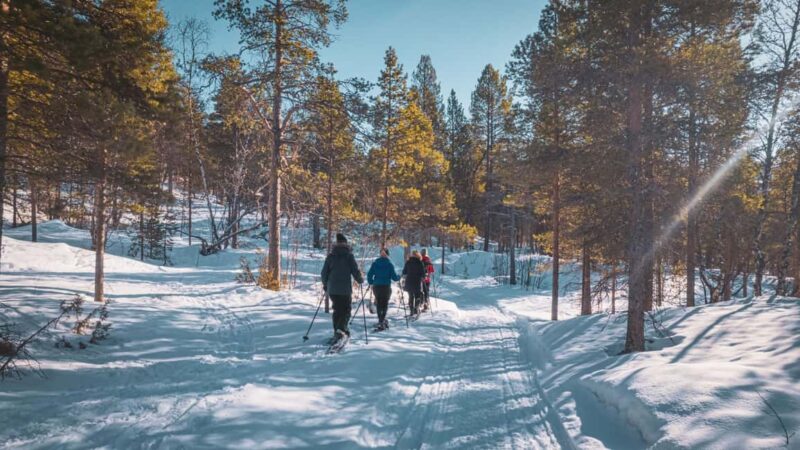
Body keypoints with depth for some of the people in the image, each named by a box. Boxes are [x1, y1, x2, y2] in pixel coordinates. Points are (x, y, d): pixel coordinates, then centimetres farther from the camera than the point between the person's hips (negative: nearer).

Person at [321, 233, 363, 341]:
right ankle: (341, 329, -16)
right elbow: (355, 270, -7)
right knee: (346, 310, 4)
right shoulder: (349, 255, -5)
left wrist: (325, 284, 23)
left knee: (337, 310, 17)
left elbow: (324, 272, 7)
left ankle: (337, 331, 21)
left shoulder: (331, 256, 5)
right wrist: (360, 280, 13)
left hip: (332, 288, 4)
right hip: (345, 288, -4)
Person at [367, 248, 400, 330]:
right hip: (386, 286, -3)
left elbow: (369, 274, 1)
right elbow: (394, 277, -6)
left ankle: (381, 321, 25)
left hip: (376, 286, 3)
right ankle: (382, 321, -15)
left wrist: (371, 282, 17)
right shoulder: (390, 264, -5)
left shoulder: (375, 263, 2)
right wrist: (399, 277, 15)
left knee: (379, 304, 15)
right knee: (385, 304, 1)